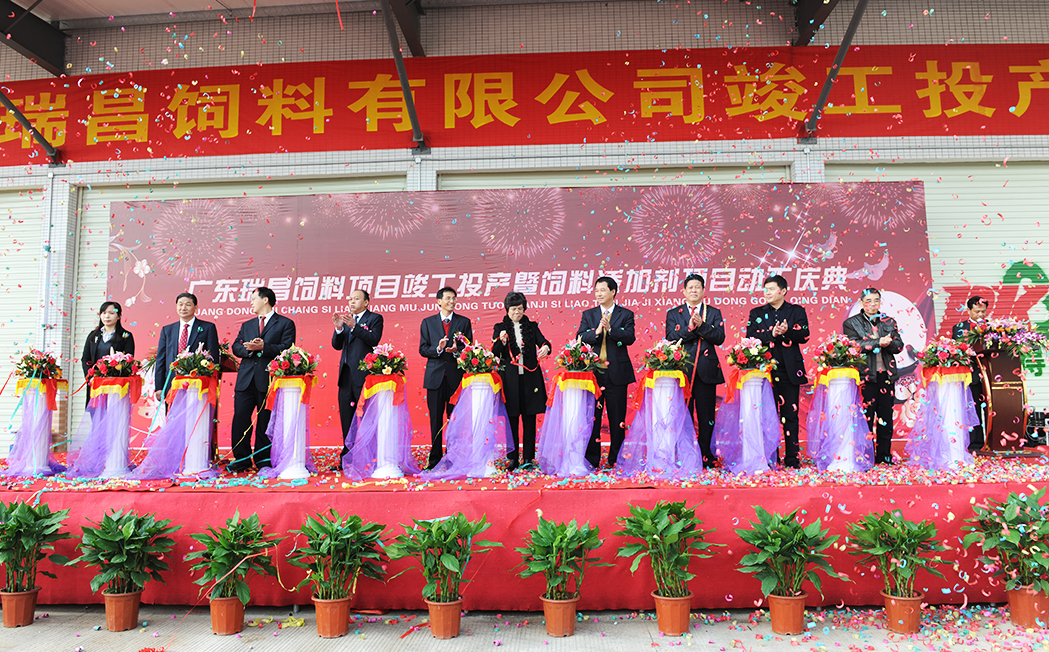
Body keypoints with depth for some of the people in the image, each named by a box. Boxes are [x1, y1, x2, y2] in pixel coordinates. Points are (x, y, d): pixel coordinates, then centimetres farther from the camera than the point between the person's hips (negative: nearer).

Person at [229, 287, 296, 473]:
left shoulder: (285, 324, 5)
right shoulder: (246, 325, 23)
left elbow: (287, 348, -8)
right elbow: (236, 347, 12)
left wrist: (263, 347, -18)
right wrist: (248, 349, -9)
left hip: (268, 379, -5)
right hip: (246, 379, 5)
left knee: (265, 421, -1)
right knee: (240, 418, 0)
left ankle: (263, 460, 9)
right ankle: (241, 459, 11)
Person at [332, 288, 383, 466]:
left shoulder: (375, 318, 2)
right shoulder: (346, 320, 18)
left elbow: (374, 340, -14)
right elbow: (337, 345, 11)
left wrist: (354, 327, -22)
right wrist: (339, 328, -6)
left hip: (363, 374, -6)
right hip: (346, 375, 6)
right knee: (346, 419, 9)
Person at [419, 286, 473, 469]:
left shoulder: (464, 322, 9)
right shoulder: (427, 323, 11)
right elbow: (423, 349, 5)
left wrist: (457, 350, -14)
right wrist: (438, 348, -13)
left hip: (456, 376, 0)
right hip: (435, 376, 1)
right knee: (435, 419, 3)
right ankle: (435, 458, 10)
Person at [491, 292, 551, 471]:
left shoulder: (532, 326, 11)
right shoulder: (500, 328, 7)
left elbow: (542, 341, -2)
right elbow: (494, 354, 1)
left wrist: (546, 347, -26)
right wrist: (502, 342, -19)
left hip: (530, 378, 1)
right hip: (510, 379, -1)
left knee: (529, 420, 3)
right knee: (512, 421, 1)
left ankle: (528, 458, 9)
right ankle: (513, 458, 9)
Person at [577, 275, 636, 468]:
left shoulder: (626, 315, 5)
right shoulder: (588, 314, 11)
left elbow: (630, 338, -10)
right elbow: (579, 338, -2)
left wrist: (610, 329, -24)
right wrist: (596, 332, -19)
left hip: (617, 373, -1)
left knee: (617, 418, 5)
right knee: (591, 417, 4)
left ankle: (616, 459, 14)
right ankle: (591, 460, 12)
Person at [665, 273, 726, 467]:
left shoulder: (714, 313, 11)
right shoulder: (673, 314, 10)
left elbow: (720, 338, -2)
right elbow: (671, 338, -3)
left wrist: (702, 325, -16)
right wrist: (689, 328, -17)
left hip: (707, 371, 1)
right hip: (682, 369, 0)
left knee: (706, 416, 2)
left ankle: (706, 455, 10)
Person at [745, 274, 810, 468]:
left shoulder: (797, 311, 11)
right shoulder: (756, 313, 12)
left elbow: (804, 335, -2)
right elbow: (750, 338, -1)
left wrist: (787, 331, -19)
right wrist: (771, 334, -14)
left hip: (789, 371, 0)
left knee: (790, 415, 1)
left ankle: (792, 458, 7)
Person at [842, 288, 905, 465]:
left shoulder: (889, 322, 15)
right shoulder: (851, 323, 3)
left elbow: (899, 345, 7)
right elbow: (854, 345, -11)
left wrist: (888, 344, -14)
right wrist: (878, 342, -16)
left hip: (886, 374, 4)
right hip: (865, 375, -4)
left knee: (886, 416, 7)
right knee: (866, 416, -3)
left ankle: (885, 454, 15)